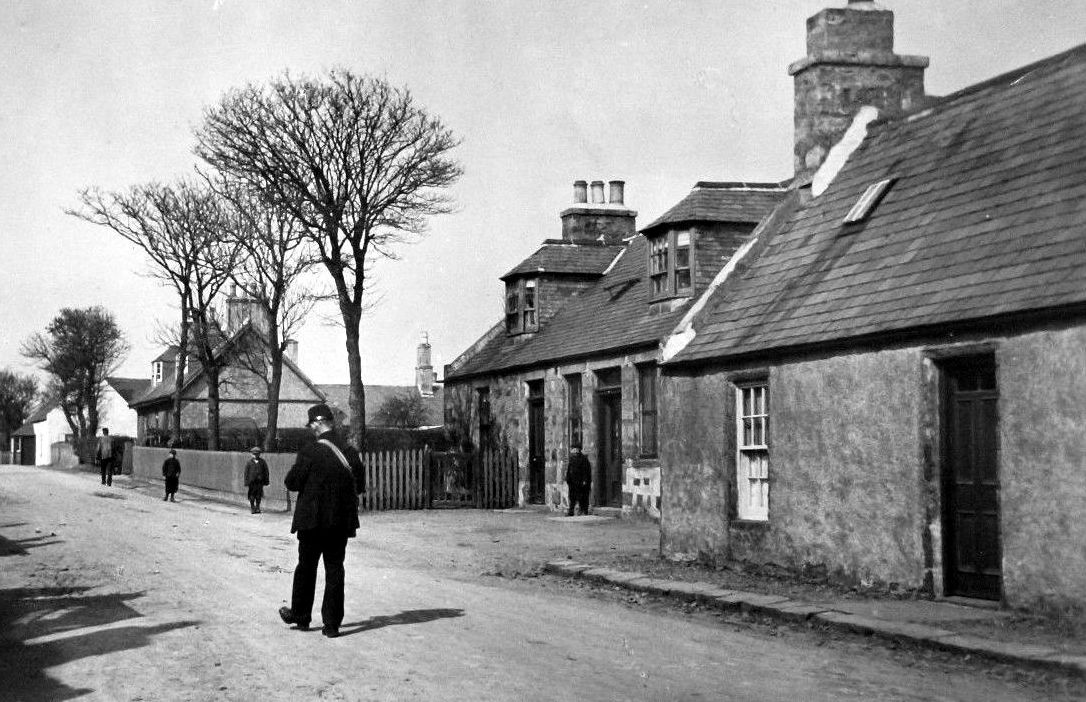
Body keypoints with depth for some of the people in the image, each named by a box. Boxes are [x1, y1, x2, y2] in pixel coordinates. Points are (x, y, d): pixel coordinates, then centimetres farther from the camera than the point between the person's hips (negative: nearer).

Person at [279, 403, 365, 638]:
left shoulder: (310, 452, -15)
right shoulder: (351, 453, -1)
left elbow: (291, 483, -11)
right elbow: (360, 486, 6)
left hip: (313, 520, -3)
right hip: (342, 521, 3)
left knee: (306, 567, 12)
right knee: (335, 569, 8)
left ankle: (300, 615, 25)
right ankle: (332, 623, 8)